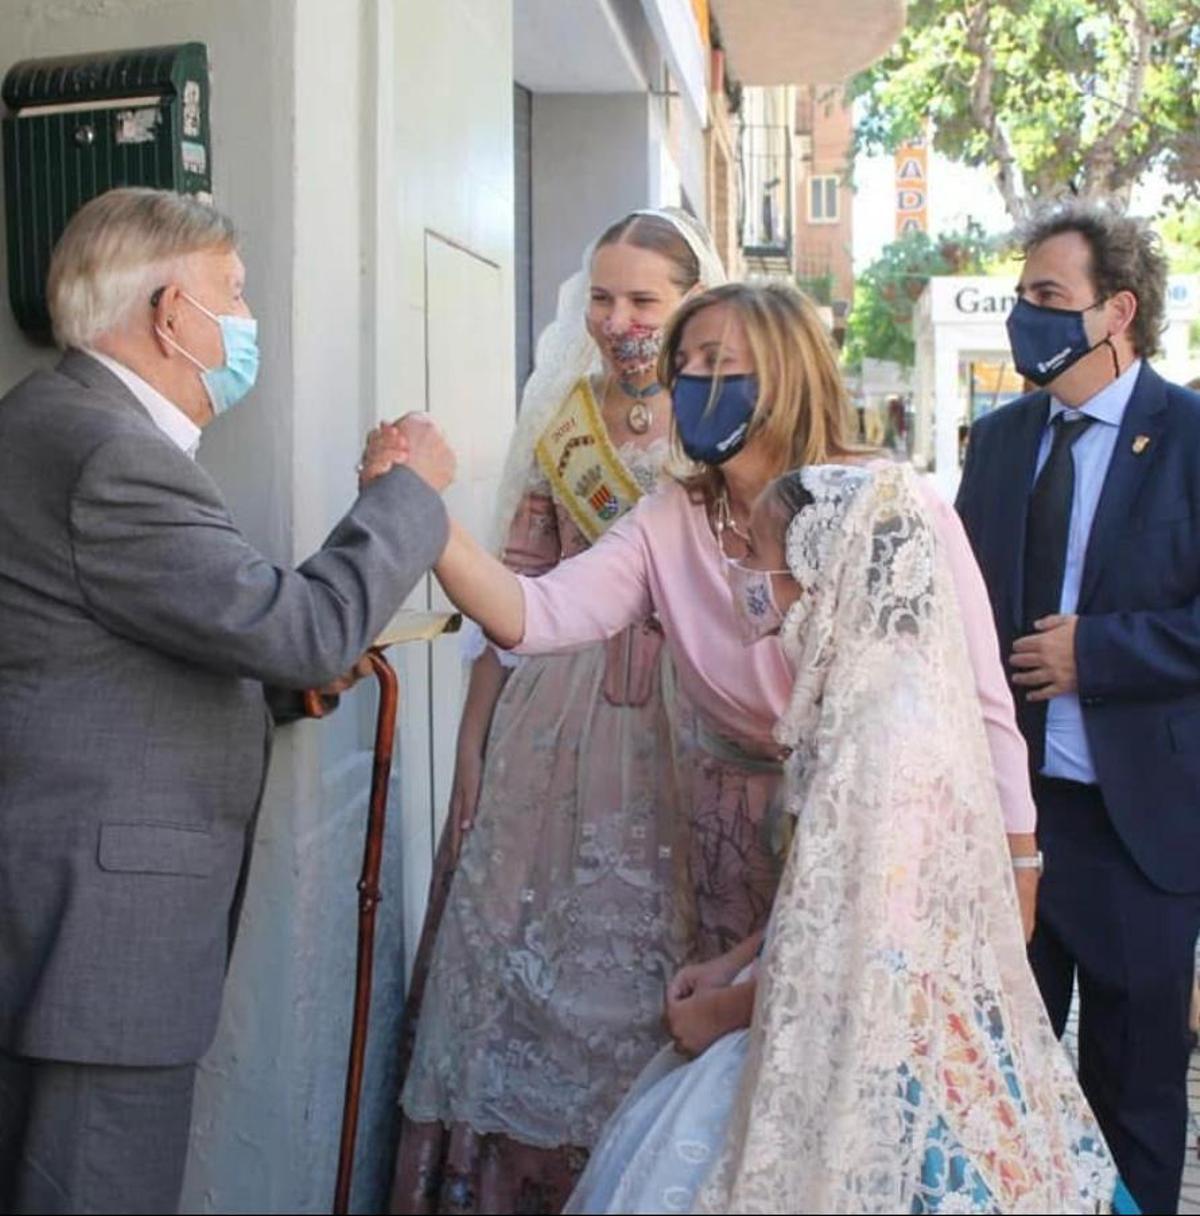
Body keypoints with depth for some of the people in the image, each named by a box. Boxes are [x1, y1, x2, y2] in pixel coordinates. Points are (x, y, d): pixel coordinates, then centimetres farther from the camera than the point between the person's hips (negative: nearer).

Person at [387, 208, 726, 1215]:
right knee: (536, 965, 8)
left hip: (686, 733, -2)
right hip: (555, 732, 3)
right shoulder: (561, 421, 7)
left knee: (656, 976, 5)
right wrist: (471, 753, 5)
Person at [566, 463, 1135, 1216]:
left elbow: (852, 944, -22)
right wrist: (730, 967, 8)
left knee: (676, 1154, 0)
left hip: (880, 1055, -8)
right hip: (873, 1028, 8)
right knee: (663, 1121, 12)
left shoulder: (885, 721, -25)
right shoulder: (870, 687, 2)